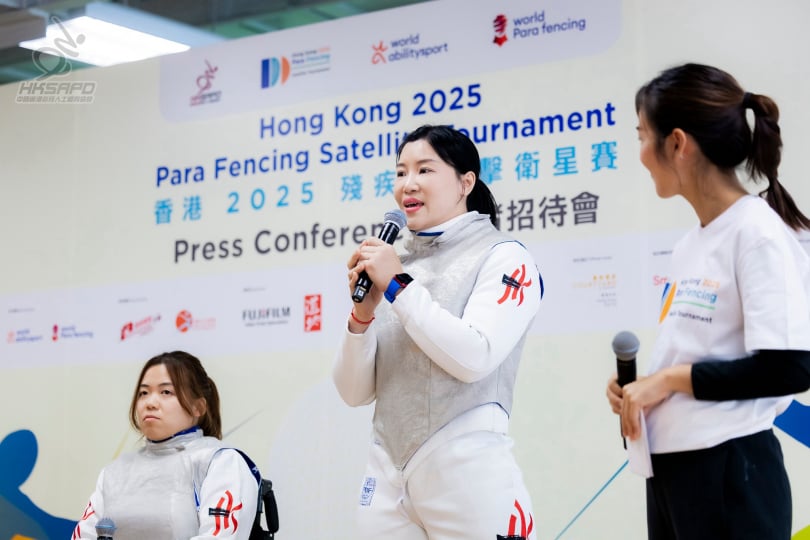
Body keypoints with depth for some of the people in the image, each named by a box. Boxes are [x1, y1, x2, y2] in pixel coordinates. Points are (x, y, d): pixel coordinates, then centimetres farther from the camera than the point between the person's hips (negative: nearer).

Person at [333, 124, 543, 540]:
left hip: (467, 471, -5)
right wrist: (362, 314, -6)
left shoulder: (502, 256, -2)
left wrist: (400, 287, -11)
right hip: (387, 475, 5)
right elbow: (354, 392, 9)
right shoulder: (391, 269, 12)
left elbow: (474, 358, -16)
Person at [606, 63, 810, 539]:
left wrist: (670, 379, -13)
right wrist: (638, 390, 1)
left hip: (730, 469, -8)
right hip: (668, 464, 8)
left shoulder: (759, 232, -11)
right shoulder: (690, 245, 12)